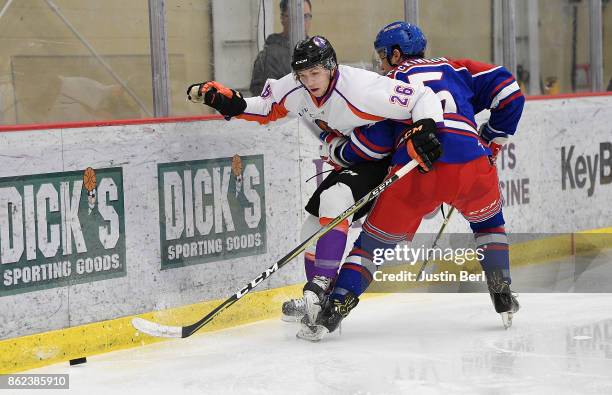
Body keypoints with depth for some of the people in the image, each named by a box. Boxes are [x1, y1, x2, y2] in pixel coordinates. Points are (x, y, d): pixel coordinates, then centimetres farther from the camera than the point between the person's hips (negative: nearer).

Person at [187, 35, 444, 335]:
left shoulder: (360, 90, -32)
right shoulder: (295, 89, -12)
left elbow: (422, 97, -29)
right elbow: (265, 108, 5)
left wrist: (424, 130, -45)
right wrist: (227, 101, -12)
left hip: (380, 161, -8)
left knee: (333, 199, -30)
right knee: (314, 225, 5)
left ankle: (323, 284, -33)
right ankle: (317, 302, 17)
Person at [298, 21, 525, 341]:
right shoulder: (457, 69, 27)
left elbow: (374, 141, 9)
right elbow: (509, 92, 20)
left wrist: (338, 153, 26)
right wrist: (492, 142, 29)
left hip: (414, 173, -2)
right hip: (471, 166, 2)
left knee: (375, 239, 13)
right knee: (488, 221, 32)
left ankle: (336, 307, 4)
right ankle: (503, 297, 24)